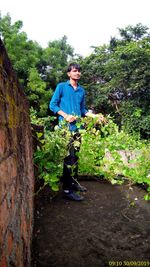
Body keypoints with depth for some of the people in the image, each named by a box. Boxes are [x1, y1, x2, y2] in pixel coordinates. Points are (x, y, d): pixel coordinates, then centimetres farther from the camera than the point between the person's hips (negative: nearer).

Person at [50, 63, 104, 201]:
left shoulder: (82, 91, 15)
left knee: (75, 156, 13)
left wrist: (94, 115, 3)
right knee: (69, 157, -10)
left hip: (78, 127, 6)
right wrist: (65, 115, -16)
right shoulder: (61, 86, 0)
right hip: (66, 127, -6)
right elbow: (53, 105, -3)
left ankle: (74, 182, 27)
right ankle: (67, 189, -2)